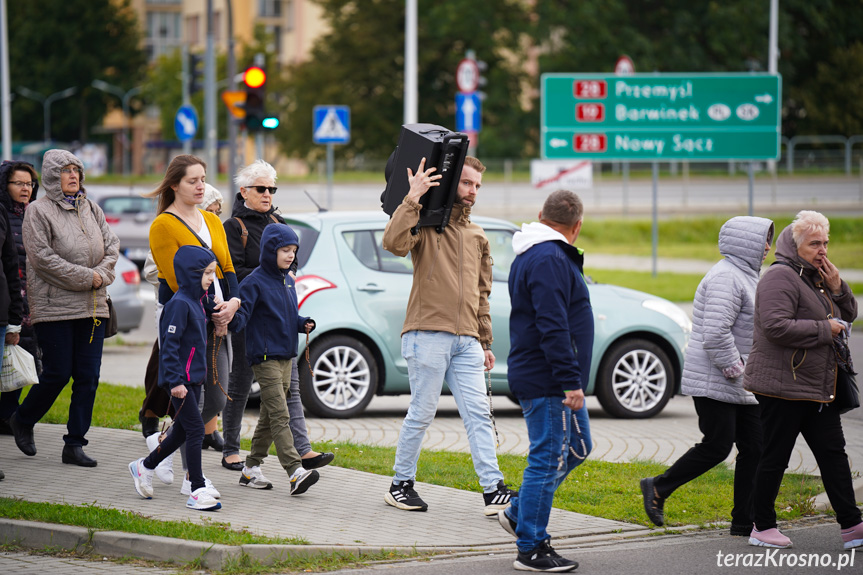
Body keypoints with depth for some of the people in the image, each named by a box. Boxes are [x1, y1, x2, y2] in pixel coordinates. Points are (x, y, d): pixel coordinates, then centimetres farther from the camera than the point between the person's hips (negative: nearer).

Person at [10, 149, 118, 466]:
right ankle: (22, 420, 21)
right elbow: (42, 257, -13)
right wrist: (85, 277, -14)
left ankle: (74, 444, 8)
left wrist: (101, 274, -9)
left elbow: (112, 245, 11)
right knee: (57, 373, -5)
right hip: (54, 306, -5)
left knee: (88, 375, 1)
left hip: (92, 306, 6)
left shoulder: (92, 209, 14)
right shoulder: (38, 211, -5)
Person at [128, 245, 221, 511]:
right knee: (195, 429, -10)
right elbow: (169, 344, -20)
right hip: (180, 379, -10)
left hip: (193, 377, 10)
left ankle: (144, 467, 33)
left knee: (183, 430, 15)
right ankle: (198, 491, -8)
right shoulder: (179, 304, -17)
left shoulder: (196, 302, 13)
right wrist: (175, 380, -23)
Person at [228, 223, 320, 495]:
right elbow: (242, 314, -16)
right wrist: (233, 319, -37)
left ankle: (251, 469, 19)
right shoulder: (255, 282, -10)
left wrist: (304, 324, 5)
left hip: (285, 356, 9)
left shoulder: (287, 281, 15)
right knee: (280, 415, -14)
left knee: (269, 416, 12)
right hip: (265, 357, -9)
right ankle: (296, 472, -22)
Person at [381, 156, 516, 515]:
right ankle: (401, 484, 13)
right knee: (422, 413, -1)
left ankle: (493, 490, -6)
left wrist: (485, 342, 21)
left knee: (478, 414, -2)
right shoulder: (426, 223, 0)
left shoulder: (477, 237, 21)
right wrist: (412, 198, -23)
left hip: (466, 341, 6)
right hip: (428, 334, -6)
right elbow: (394, 243, -22)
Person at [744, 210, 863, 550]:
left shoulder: (816, 278, 16)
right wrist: (824, 329, -17)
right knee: (775, 458, -1)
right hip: (782, 387, -9)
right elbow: (777, 326, -25)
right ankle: (762, 527, 10)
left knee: (833, 453, 4)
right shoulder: (780, 277, -13)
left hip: (817, 389, 9)